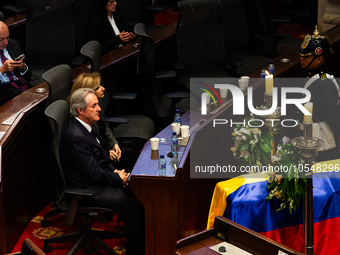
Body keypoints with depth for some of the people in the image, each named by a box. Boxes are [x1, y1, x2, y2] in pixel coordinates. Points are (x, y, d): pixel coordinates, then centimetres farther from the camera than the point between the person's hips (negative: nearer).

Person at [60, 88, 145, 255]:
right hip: (87, 191, -10)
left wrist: (114, 171, 3)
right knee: (135, 206, -15)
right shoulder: (76, 136, -27)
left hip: (97, 180, 10)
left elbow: (101, 154, 19)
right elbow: (93, 174, -24)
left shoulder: (84, 126, 5)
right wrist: (118, 178, -10)